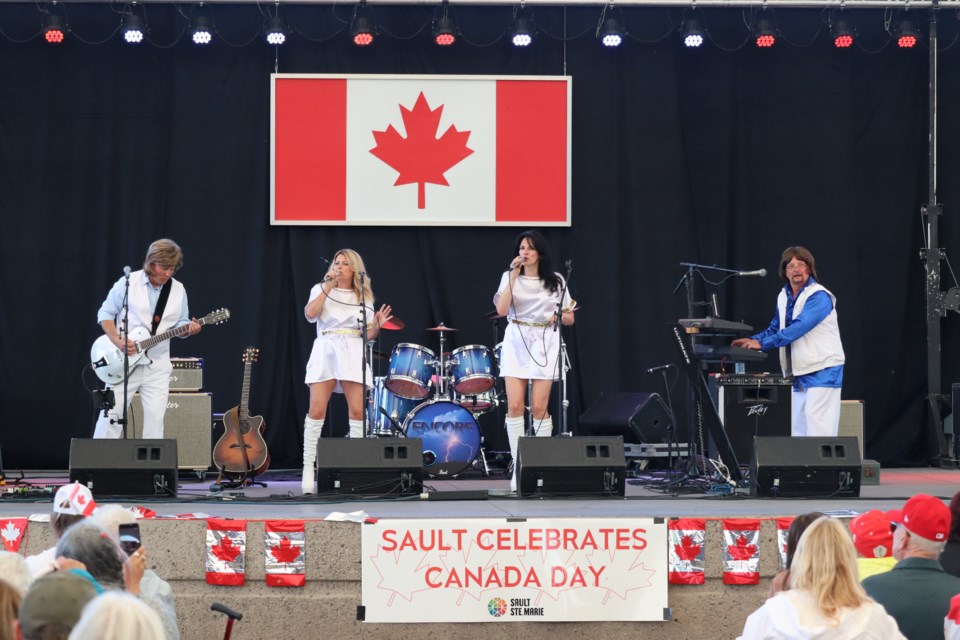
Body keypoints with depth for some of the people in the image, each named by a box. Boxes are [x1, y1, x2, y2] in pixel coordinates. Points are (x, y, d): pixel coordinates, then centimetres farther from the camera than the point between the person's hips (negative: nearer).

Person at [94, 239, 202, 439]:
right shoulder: (127, 283, -5)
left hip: (157, 364, 3)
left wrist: (189, 328, -12)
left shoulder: (178, 290, 5)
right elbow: (105, 313, 0)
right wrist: (117, 341, -15)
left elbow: (180, 323, 12)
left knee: (155, 418, -2)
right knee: (111, 413, -4)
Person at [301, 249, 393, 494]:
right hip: (325, 350, -2)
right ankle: (308, 469, -9)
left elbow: (368, 335, 14)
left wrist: (377, 325, -7)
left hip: (354, 354, 2)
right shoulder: (321, 289, 11)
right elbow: (310, 314, -7)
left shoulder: (364, 296, 16)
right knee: (317, 411, -10)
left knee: (358, 411, -8)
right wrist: (328, 287, -7)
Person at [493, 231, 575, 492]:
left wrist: (557, 316, -11)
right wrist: (513, 277, -12)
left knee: (539, 407, -5)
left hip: (544, 344, 0)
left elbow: (570, 318, 11)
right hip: (516, 343, 0)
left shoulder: (556, 281, 7)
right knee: (514, 405, -8)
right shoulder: (510, 277, 5)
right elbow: (501, 310, -10)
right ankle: (517, 468, -3)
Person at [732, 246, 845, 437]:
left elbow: (799, 327, -25)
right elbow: (775, 328, 23)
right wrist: (752, 340, 4)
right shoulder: (784, 297, 12)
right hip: (799, 372, 8)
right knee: (798, 428, 7)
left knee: (817, 428, -15)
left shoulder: (818, 296, -14)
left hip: (823, 371, -8)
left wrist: (762, 343, -25)